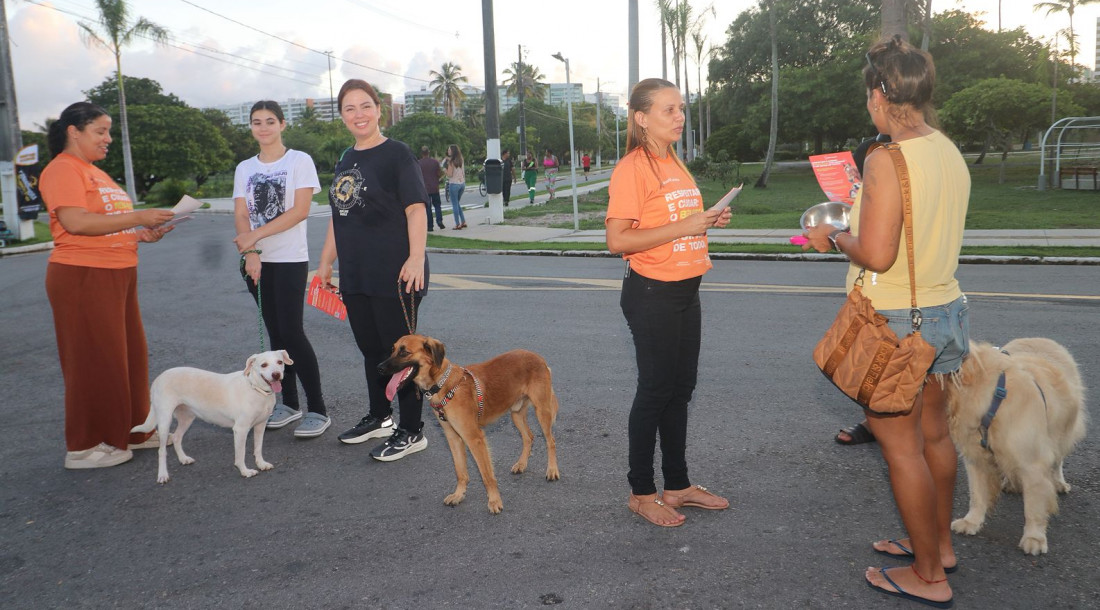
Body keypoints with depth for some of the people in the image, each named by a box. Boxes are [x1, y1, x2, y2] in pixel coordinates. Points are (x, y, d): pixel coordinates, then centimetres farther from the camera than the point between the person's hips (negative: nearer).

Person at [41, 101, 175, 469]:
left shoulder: (96, 172, 19)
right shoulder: (62, 170, -10)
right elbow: (75, 222, -23)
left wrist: (141, 234, 8)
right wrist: (138, 217, -20)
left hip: (117, 275, 9)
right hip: (83, 277, -9)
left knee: (130, 356, 13)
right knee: (94, 361, -2)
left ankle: (131, 429, 26)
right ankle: (85, 446, 9)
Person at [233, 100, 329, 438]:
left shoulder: (299, 160, -2)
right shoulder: (244, 169, 12)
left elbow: (300, 210, -12)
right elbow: (241, 215, 3)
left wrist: (256, 235, -16)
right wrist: (250, 253, -14)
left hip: (289, 259, -5)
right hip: (256, 260, 5)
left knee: (292, 332, -11)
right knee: (276, 333, 8)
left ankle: (317, 410, -4)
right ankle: (289, 403, 18)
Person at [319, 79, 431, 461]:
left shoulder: (396, 154, -7)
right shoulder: (346, 160, 15)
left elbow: (416, 209, -14)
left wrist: (416, 258, -23)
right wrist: (326, 261, 21)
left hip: (394, 275, -7)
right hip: (355, 276, 8)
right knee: (370, 348, 17)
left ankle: (411, 432, 11)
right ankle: (379, 418, 34)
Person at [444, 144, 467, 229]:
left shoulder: (451, 161, -12)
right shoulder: (461, 160, 7)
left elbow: (449, 174, -14)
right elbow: (463, 173, 11)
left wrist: (445, 169, 2)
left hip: (454, 184, -7)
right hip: (462, 183, 7)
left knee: (455, 205, 1)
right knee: (457, 203, 20)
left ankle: (458, 224, 2)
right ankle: (463, 222, 15)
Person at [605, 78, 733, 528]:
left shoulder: (674, 162, 13)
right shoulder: (633, 168, -14)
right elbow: (617, 240, -21)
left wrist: (707, 220, 5)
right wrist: (683, 227, -22)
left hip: (685, 292, 9)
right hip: (652, 293, -8)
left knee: (680, 389, 15)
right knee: (655, 391, 1)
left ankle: (678, 483, 29)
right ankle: (641, 492, 16)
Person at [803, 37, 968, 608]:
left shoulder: (886, 161, -21)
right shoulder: (950, 153, 6)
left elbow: (876, 255, -26)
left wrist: (834, 238, -7)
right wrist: (858, 225, 19)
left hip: (897, 321, -9)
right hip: (945, 309, 9)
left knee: (901, 446, 4)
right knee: (934, 434, 21)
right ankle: (939, 543, 39)